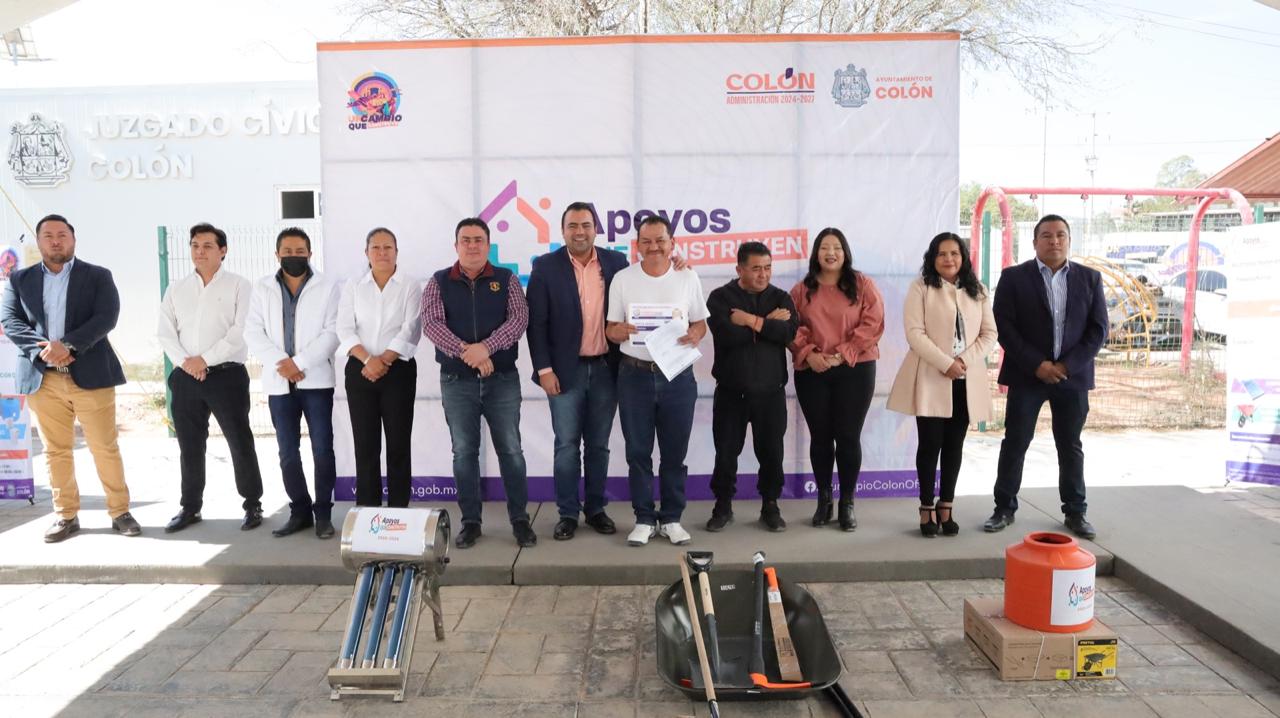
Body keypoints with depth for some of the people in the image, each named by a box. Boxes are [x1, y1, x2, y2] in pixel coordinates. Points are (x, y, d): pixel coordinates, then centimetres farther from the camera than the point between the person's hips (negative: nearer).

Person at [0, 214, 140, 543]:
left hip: (90, 375, -2)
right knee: (56, 451, 8)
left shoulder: (98, 276, 6)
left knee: (105, 448, 1)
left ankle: (120, 511, 11)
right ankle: (66, 515, 17)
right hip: (43, 379, 2)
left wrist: (67, 345, -19)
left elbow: (106, 317, -7)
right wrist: (42, 350, -15)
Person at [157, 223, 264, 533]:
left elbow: (241, 331, -11)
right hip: (185, 377, 4)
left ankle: (253, 505, 12)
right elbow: (165, 332, 7)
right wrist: (184, 362, -10)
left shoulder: (239, 286, -1)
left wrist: (205, 359, -14)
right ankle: (190, 507, 23)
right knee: (189, 446, 11)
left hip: (227, 375, -4)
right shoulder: (176, 289, 12)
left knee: (240, 443, 0)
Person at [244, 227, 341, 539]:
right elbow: (253, 332, 4)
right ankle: (300, 511, 17)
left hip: (316, 380, -3)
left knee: (322, 448, -2)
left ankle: (323, 513, 7)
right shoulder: (262, 288, 10)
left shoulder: (327, 288, 2)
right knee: (288, 452, 7)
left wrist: (299, 363, -15)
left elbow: (332, 333, -6)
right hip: (279, 382, 3)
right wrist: (280, 362, -11)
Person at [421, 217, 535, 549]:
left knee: (511, 450, 3)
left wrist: (486, 347, -24)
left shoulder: (507, 279, 3)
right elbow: (432, 323, -10)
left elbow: (519, 318, -10)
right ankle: (470, 521, 17)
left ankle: (520, 519, 15)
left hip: (502, 379, 0)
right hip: (457, 382, 1)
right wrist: (465, 351, -25)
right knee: (464, 452, 6)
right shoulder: (439, 282, 4)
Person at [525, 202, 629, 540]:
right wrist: (544, 369, -9)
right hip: (565, 370, -2)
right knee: (567, 445, 4)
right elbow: (536, 323, -4)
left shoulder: (616, 262, 3)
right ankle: (567, 513, 14)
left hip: (605, 368, 2)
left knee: (598, 444, 11)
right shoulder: (546, 266, -2)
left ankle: (596, 508, 22)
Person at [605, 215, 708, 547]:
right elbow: (610, 329, 4)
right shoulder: (622, 279, 3)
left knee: (675, 452, 7)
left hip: (678, 375, 0)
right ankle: (644, 519, 18)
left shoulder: (688, 278, 4)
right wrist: (619, 331, -19)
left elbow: (701, 322, 9)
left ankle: (671, 518, 20)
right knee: (638, 451, 6)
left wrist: (694, 335, -14)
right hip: (635, 375, 0)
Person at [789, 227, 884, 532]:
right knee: (820, 437, 7)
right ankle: (824, 500, 20)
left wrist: (842, 354, -13)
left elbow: (873, 324, -5)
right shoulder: (802, 289, 9)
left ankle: (847, 503, 12)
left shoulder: (862, 284, 3)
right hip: (812, 372, 2)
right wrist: (808, 353, -14)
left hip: (855, 370, -2)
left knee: (848, 437, 0)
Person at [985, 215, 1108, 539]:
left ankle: (1075, 512, 20)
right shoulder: (1014, 277, -1)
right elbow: (1004, 326, -7)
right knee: (1014, 444, 3)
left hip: (1072, 375, 2)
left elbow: (1098, 329, 2)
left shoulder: (1090, 278, 6)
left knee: (1071, 447, 10)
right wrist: (1036, 364, -14)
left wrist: (1067, 365, -10)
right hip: (1026, 374, -2)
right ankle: (1004, 508, 13)